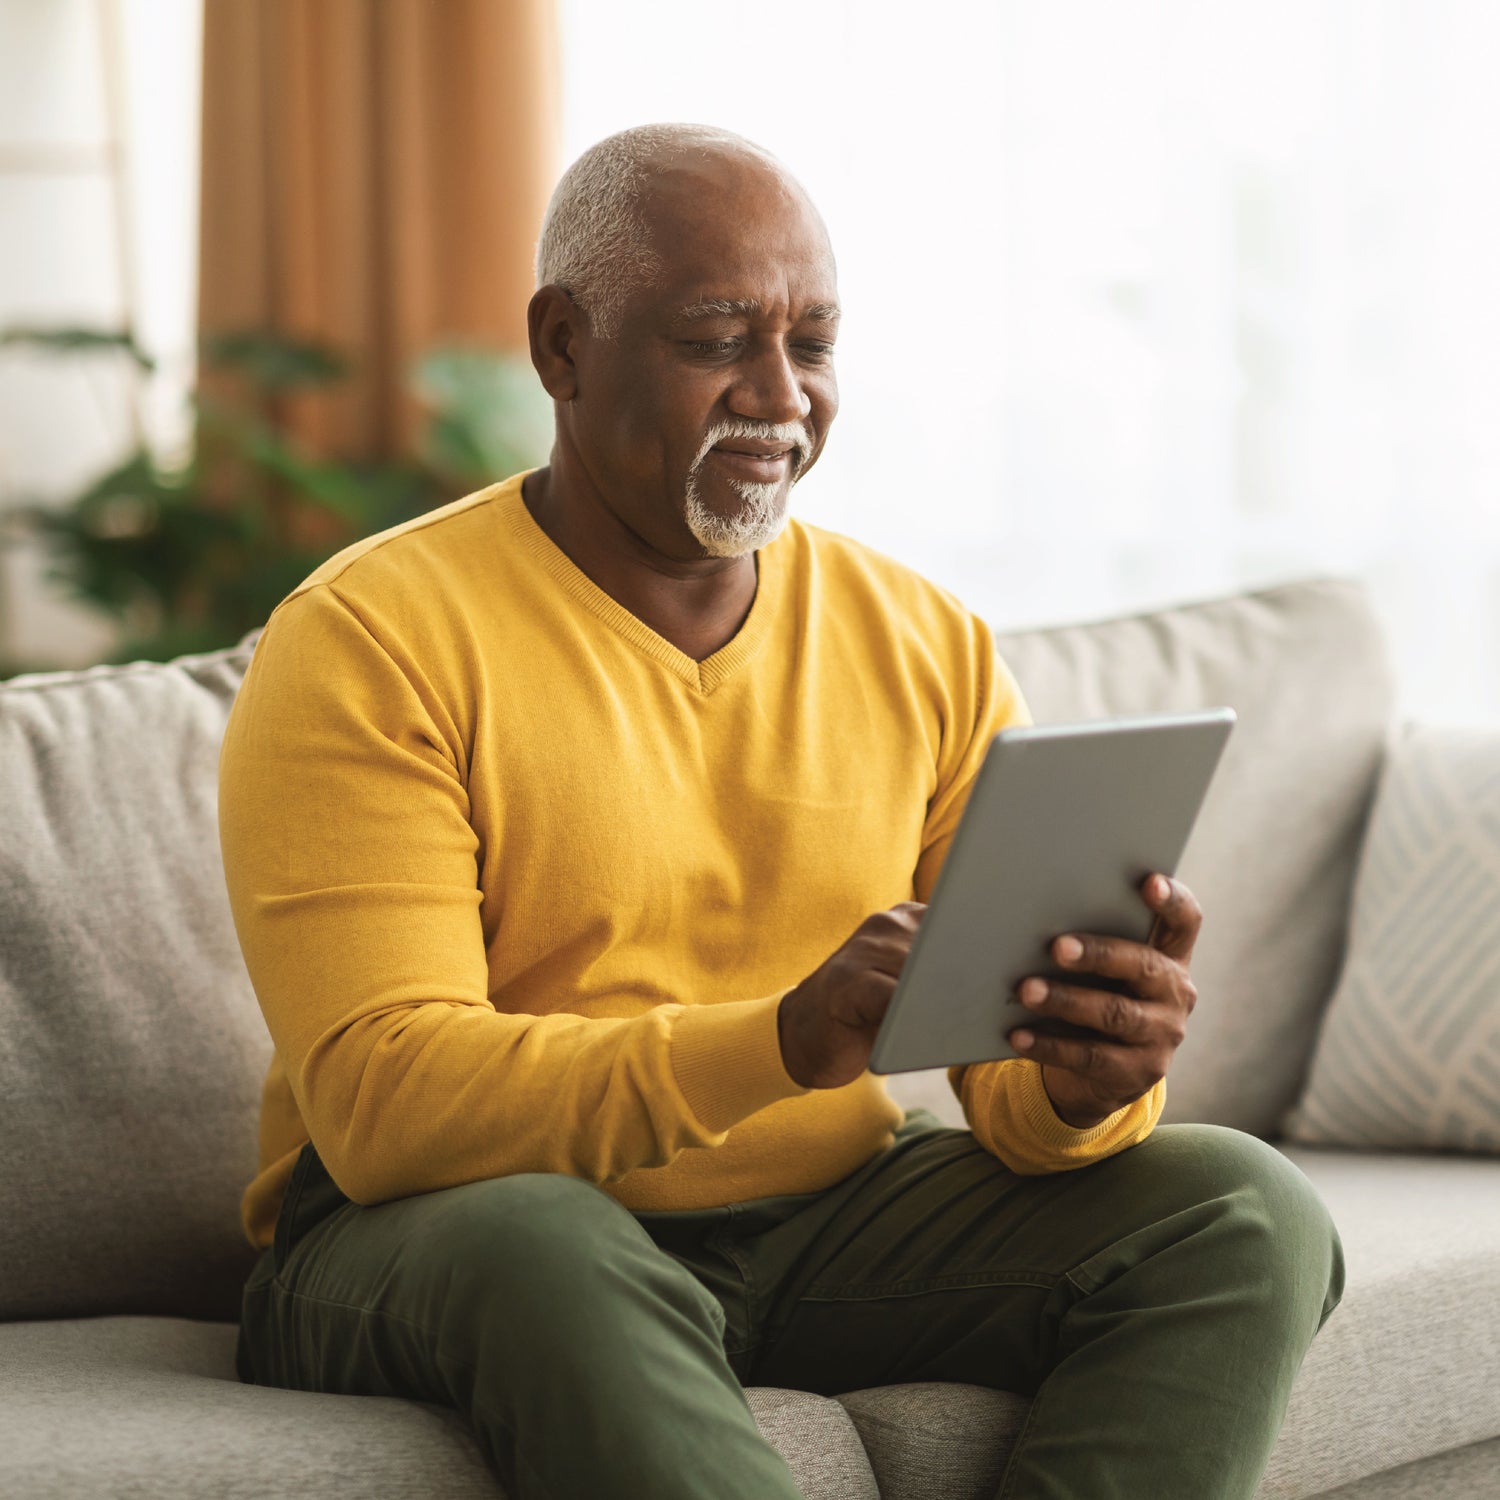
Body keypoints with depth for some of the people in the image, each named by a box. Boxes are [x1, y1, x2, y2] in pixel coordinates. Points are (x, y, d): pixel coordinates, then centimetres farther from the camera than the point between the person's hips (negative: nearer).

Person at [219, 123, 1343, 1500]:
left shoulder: (930, 649, 6)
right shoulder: (366, 644, -10)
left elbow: (1014, 1098, 3)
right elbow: (379, 1101, -21)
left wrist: (1085, 1085, -24)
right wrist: (786, 1043, -34)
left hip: (828, 1219, 5)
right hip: (435, 1229, -5)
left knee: (1248, 1216, -15)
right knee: (539, 1248, -39)